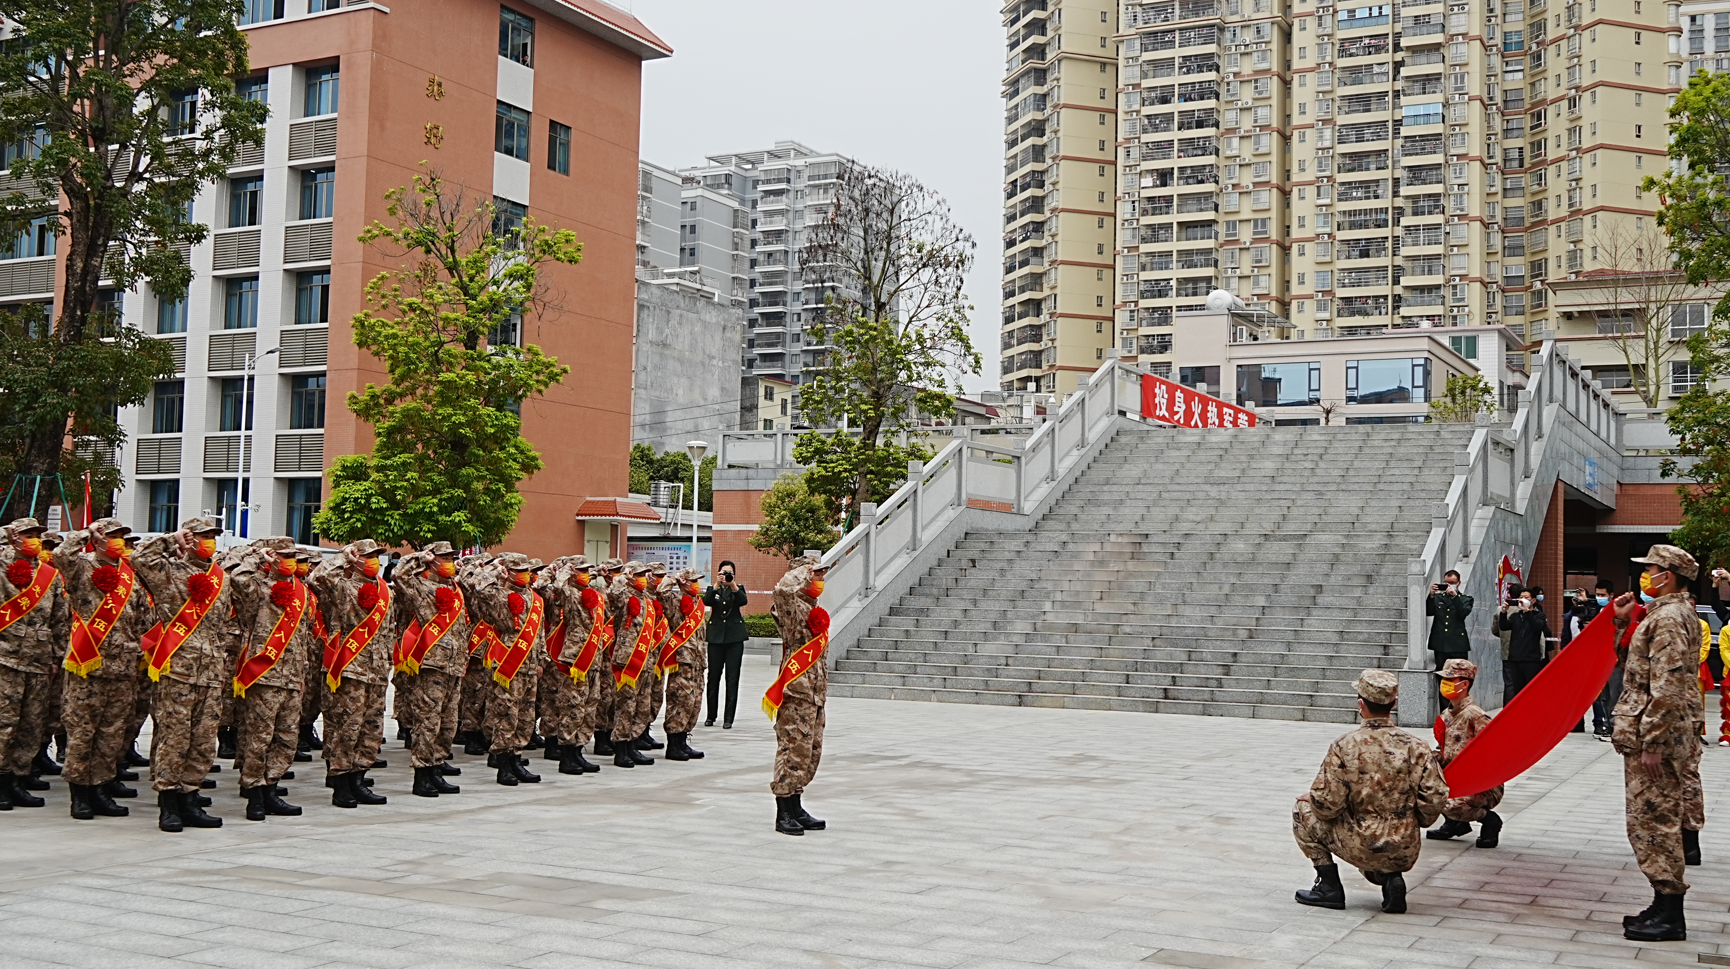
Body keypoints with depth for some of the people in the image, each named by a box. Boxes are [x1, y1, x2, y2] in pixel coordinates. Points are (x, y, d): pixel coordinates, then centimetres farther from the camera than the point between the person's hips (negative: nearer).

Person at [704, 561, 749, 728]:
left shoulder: (738, 588, 10)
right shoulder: (712, 589, 10)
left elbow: (743, 601, -11)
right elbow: (706, 601, -10)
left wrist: (733, 585, -23)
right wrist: (717, 585, -20)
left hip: (734, 637, -1)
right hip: (716, 636, 1)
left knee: (732, 678, -4)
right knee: (713, 677, 4)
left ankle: (728, 718, -2)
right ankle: (711, 716, 14)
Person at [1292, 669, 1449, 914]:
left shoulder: (1344, 746, -15)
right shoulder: (1415, 747, -8)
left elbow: (1327, 804, -16)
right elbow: (1436, 798, -9)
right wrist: (1415, 823, 12)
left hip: (1359, 848, -4)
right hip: (1405, 854, 4)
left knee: (1303, 810, 18)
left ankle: (1329, 887, 13)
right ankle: (1391, 878, 6)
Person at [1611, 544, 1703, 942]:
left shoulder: (1668, 619, -17)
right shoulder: (1677, 613, 16)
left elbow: (1666, 688, -23)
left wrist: (1651, 742, -23)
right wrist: (1623, 623, 17)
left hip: (1653, 736, -11)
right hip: (1665, 734, 11)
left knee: (1652, 820, -6)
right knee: (1660, 819, 14)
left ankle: (1669, 916, -2)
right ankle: (1666, 907, 21)